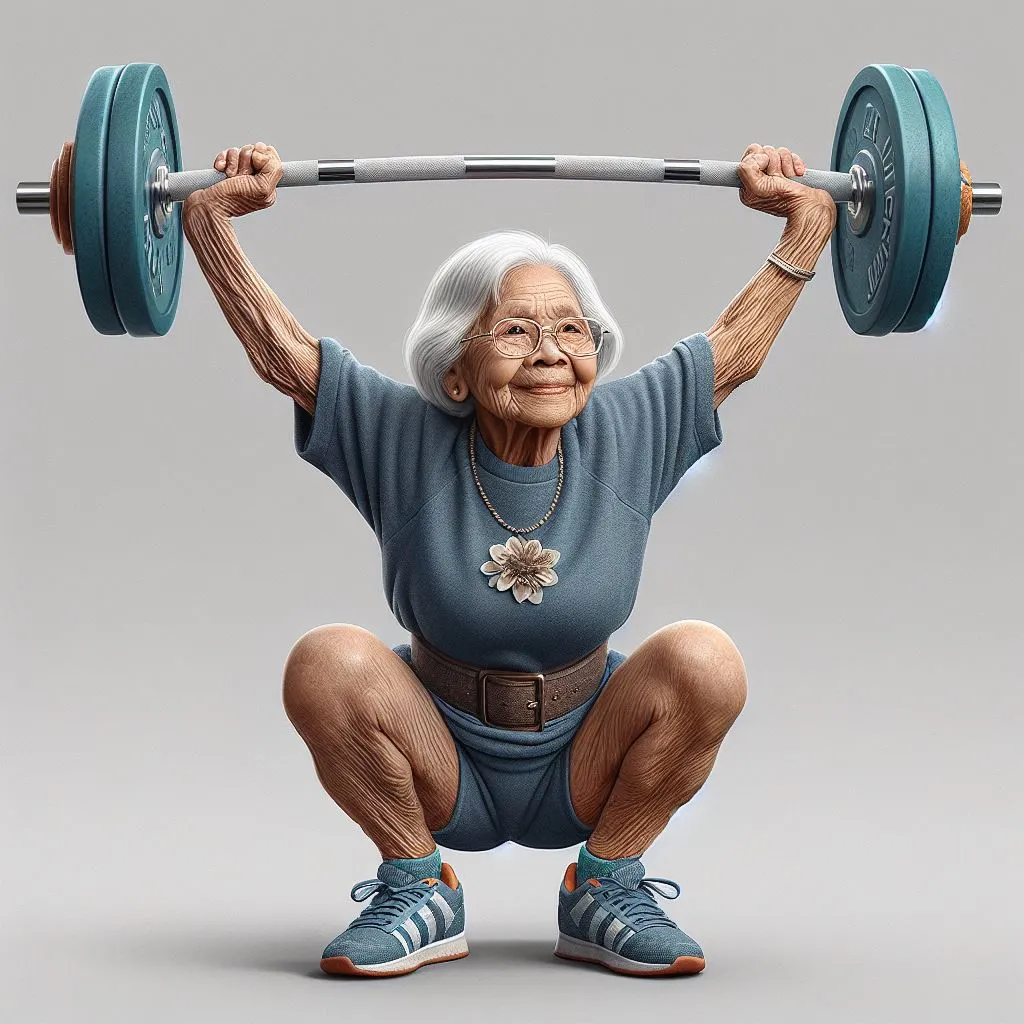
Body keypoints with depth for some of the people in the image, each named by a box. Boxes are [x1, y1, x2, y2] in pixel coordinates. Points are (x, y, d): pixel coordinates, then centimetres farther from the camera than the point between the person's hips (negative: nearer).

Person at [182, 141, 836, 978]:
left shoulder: (627, 435, -9)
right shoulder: (407, 440, -13)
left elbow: (736, 345, 3)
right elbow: (279, 347, -8)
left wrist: (807, 221, 2)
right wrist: (211, 220, -12)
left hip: (584, 776, 1)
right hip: (439, 775, -1)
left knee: (704, 660, -27)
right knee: (327, 664, -29)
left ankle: (604, 890, -5)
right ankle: (418, 892, -5)